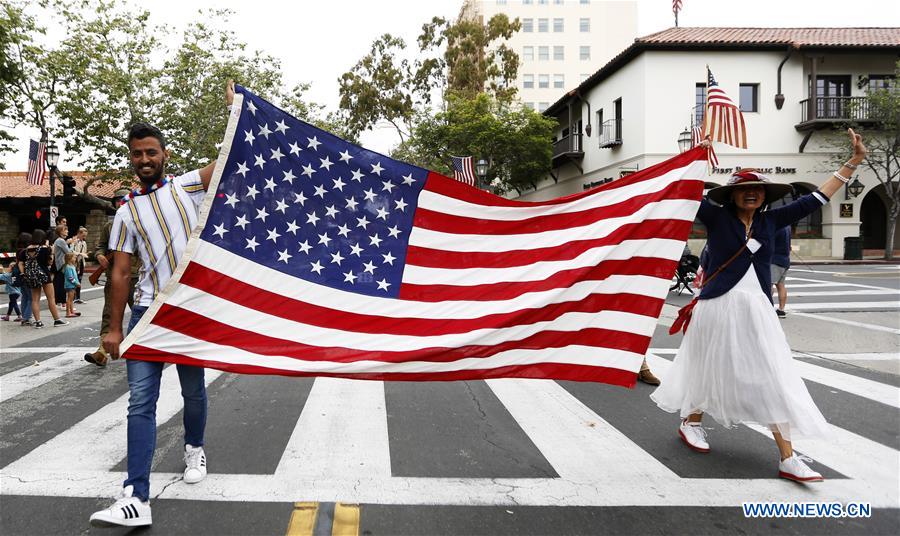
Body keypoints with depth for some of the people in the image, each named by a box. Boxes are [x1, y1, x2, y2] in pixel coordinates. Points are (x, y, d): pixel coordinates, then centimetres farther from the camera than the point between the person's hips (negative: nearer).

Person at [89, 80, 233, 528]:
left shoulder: (187, 185, 5)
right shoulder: (126, 212, 8)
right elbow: (120, 272, 5)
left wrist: (235, 108, -10)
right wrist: (114, 328, 2)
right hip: (147, 310, 1)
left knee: (194, 391, 13)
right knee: (140, 402, -7)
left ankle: (194, 448, 41)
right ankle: (136, 498, -8)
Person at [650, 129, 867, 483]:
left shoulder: (770, 221, 9)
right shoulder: (717, 217, -3)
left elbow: (815, 200, 13)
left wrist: (852, 163, 13)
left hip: (757, 310, 4)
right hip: (720, 307, -4)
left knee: (774, 379, 1)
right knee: (710, 371, 10)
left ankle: (787, 459, 5)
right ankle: (690, 422, 37)